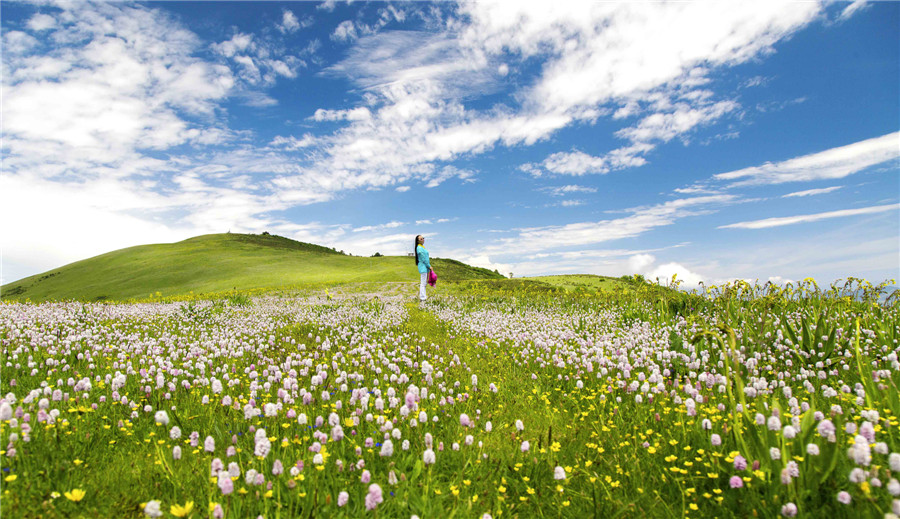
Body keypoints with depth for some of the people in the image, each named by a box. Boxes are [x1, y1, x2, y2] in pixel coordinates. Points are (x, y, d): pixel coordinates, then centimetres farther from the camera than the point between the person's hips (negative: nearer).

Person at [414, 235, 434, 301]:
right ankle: (422, 297, -4)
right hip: (423, 266, -10)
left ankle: (422, 295, 22)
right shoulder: (419, 248, -16)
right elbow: (423, 259, -17)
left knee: (424, 282, 14)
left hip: (425, 267, 10)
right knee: (423, 283, -7)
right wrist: (429, 266, -12)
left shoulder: (422, 247, 14)